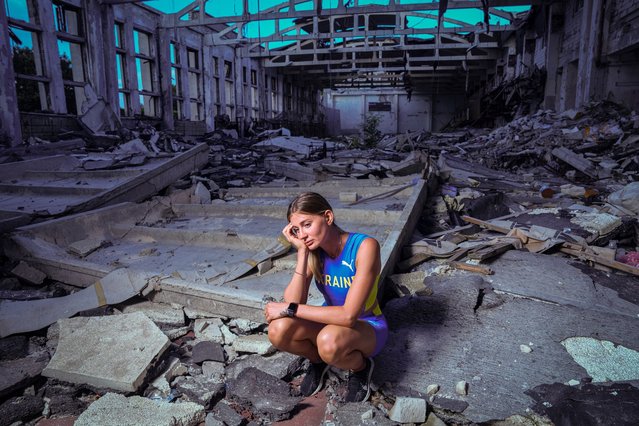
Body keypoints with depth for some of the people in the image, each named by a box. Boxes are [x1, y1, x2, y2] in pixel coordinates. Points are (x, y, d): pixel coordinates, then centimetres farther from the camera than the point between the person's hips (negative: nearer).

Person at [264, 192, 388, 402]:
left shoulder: (364, 246, -27)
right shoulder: (313, 250, -11)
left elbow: (348, 315, -33)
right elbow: (292, 303, -22)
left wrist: (289, 309, -27)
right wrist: (302, 252, -27)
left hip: (367, 327, -4)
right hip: (331, 323, 5)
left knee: (329, 341, -39)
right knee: (278, 330, -26)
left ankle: (361, 366, -3)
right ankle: (318, 360, 6)